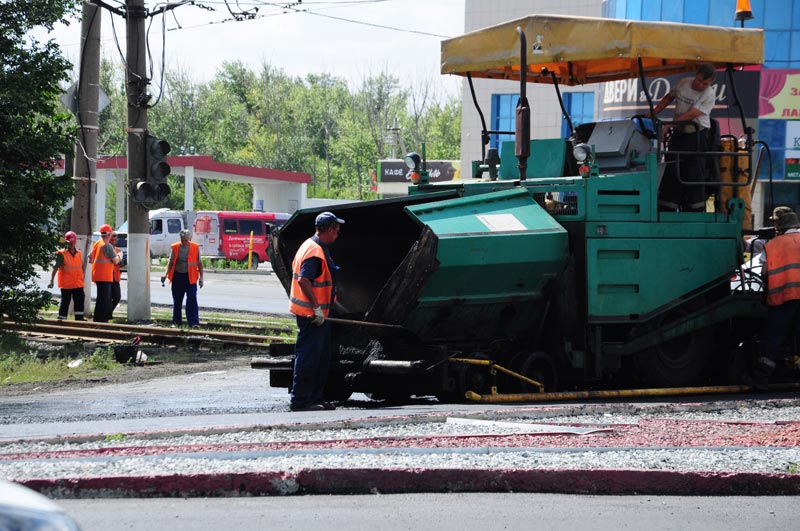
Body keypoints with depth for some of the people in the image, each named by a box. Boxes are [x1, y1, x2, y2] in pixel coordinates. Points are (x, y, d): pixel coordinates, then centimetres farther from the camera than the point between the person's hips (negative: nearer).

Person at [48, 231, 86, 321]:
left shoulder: (79, 254, 9)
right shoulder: (62, 254, -7)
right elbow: (55, 268, -14)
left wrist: (82, 281, 20)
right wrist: (51, 281, -24)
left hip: (78, 285, 5)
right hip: (66, 285, -5)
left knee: (79, 303, 2)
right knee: (65, 303, 2)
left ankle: (79, 320, 5)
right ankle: (61, 320, 9)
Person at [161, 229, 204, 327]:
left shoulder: (195, 247, -1)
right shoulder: (174, 247, 1)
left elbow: (199, 263, 5)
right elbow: (170, 262, 6)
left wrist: (201, 277, 2)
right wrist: (166, 274, -7)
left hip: (190, 277, -2)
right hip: (177, 276, 2)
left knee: (192, 299, -9)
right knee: (177, 300, 10)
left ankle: (194, 322, -8)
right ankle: (176, 321, 21)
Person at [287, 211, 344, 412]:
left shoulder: (312, 246, 16)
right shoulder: (316, 251, -18)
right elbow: (303, 280, -28)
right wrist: (317, 307, -26)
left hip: (317, 313, 11)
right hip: (311, 313, -11)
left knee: (322, 358, 15)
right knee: (308, 357, -7)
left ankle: (315, 398, 20)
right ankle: (300, 400, -5)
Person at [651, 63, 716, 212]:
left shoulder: (708, 95, -14)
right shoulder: (683, 83, 4)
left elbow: (690, 115, -21)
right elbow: (669, 97, 20)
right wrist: (653, 114, 11)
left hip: (696, 137, -5)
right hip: (678, 133, 5)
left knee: (694, 175, -6)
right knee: (671, 172, 5)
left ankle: (695, 212, 0)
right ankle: (665, 210, 9)